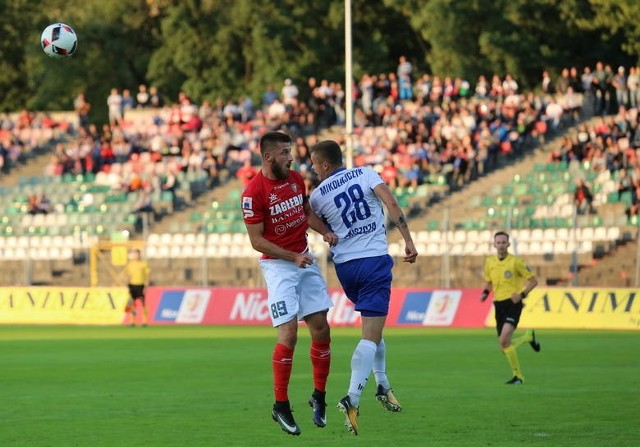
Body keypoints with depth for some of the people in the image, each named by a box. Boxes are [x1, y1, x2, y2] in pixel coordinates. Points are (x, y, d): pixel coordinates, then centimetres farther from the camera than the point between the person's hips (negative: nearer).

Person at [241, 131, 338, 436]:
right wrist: (293, 258, -19)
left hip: (305, 259, 7)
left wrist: (325, 232, 2)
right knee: (288, 334, -14)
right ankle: (281, 406, -3)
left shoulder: (296, 179, 4)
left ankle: (319, 396, 18)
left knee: (321, 329, 3)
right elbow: (257, 241, -15)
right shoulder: (253, 192, -17)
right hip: (277, 264, -7)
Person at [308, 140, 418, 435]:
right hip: (375, 261, -3)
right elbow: (391, 204, -11)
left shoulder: (317, 195, 3)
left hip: (344, 266, 3)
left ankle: (382, 385, 25)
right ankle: (353, 398, -23)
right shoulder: (365, 174, 1)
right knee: (370, 335, -8)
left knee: (373, 324, 26)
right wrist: (408, 241, -9)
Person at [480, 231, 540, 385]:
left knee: (505, 339, -25)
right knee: (504, 347, 5)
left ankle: (517, 376, -13)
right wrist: (485, 292, 2)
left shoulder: (515, 262, -6)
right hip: (499, 304, 6)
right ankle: (529, 337, 34)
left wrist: (522, 294, -16)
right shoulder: (490, 262, 8)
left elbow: (533, 280, -2)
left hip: (513, 302, -6)